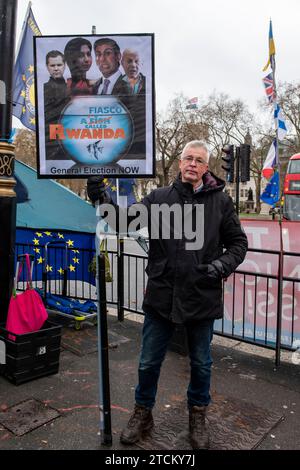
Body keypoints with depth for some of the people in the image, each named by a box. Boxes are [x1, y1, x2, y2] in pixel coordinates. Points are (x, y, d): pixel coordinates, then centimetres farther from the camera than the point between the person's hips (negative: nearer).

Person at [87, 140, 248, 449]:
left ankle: (198, 416, 43)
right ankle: (142, 414, 39)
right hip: (161, 296, 0)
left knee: (201, 363, 18)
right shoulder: (159, 197, 1)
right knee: (149, 362, 14)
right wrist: (103, 200, -20)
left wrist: (223, 264, -13)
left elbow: (238, 242, 6)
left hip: (202, 299, 0)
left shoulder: (220, 201, 0)